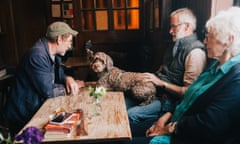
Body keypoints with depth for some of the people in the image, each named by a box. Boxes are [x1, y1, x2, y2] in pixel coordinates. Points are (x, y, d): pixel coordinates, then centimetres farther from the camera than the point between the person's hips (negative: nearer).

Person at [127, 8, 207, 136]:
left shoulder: (195, 52, -19)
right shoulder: (178, 45, 11)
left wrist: (161, 83, -18)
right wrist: (153, 76, 3)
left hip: (172, 100, -9)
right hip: (159, 92, 9)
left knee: (131, 115, -20)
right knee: (125, 103, 3)